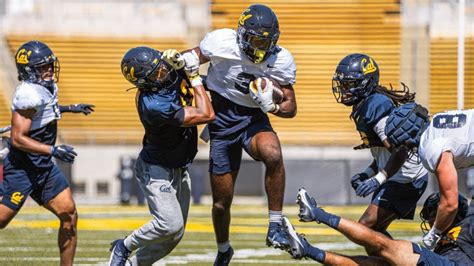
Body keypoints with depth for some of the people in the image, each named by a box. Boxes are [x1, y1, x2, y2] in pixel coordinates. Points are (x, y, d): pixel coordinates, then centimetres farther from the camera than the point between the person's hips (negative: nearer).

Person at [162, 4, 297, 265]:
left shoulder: (281, 61, -12)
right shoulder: (221, 43, -17)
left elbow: (291, 107, -2)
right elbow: (194, 57, 4)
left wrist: (272, 106, -24)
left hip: (254, 119, 0)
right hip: (223, 122, 0)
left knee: (273, 154, -37)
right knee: (221, 203, 8)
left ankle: (275, 227, -25)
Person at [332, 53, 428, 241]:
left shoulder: (376, 106, -20)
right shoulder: (366, 106, 12)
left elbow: (399, 152, -25)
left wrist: (378, 179, -29)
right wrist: (367, 174, 11)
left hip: (406, 179, -11)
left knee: (366, 227, -15)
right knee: (375, 229, 16)